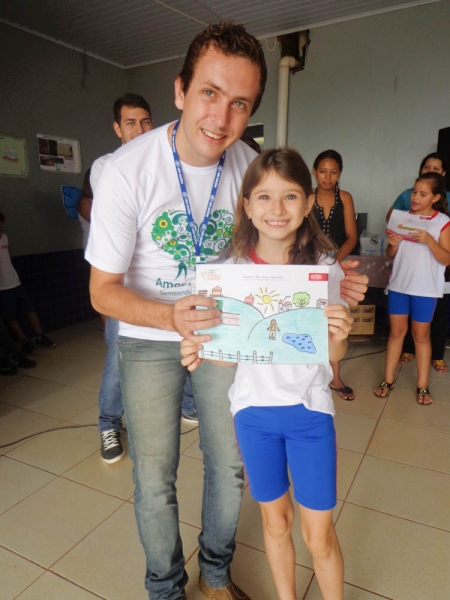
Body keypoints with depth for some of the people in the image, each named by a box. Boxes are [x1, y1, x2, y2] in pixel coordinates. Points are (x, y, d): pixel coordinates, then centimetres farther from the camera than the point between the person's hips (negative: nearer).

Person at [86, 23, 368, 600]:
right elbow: (104, 290, -17)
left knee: (230, 466, 13)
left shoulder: (250, 166, -11)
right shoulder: (127, 170, -22)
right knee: (155, 483, 5)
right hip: (148, 337, -2)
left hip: (223, 327, 3)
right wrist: (172, 317, -36)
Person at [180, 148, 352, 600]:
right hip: (253, 408, 1)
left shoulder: (324, 268, -10)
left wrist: (338, 335, -26)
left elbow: (333, 355, -4)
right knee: (275, 522, 21)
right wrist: (201, 352, -21)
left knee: (319, 535, 10)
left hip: (308, 409, -1)